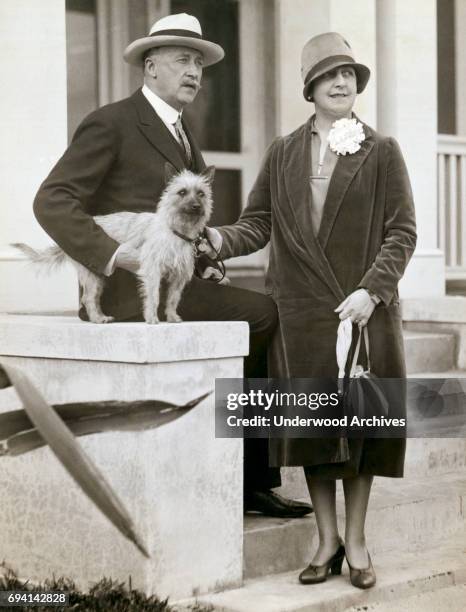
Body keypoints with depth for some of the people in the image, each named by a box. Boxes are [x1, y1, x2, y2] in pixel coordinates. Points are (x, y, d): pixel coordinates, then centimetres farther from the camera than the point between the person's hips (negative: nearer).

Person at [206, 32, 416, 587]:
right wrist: (221, 239, -14)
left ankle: (356, 541, 12)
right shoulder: (283, 154, 12)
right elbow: (257, 223, 7)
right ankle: (327, 540, 12)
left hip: (364, 308, -1)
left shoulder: (381, 152, 5)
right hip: (299, 312, 2)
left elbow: (402, 231, -1)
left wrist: (371, 290, -14)